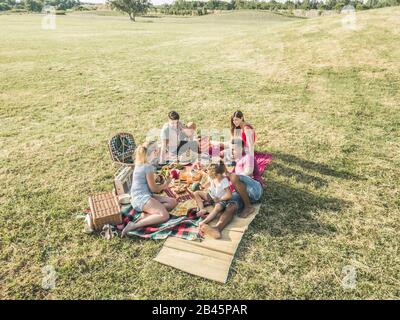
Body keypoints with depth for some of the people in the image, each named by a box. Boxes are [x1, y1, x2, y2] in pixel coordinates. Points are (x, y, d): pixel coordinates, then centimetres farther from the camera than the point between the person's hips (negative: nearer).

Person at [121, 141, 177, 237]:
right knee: (164, 215, -26)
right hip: (142, 198, -10)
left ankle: (146, 214, -9)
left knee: (173, 202, 3)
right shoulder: (148, 166, -14)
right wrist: (165, 184, 8)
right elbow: (154, 188, -9)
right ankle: (134, 225, -25)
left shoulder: (141, 163, 15)